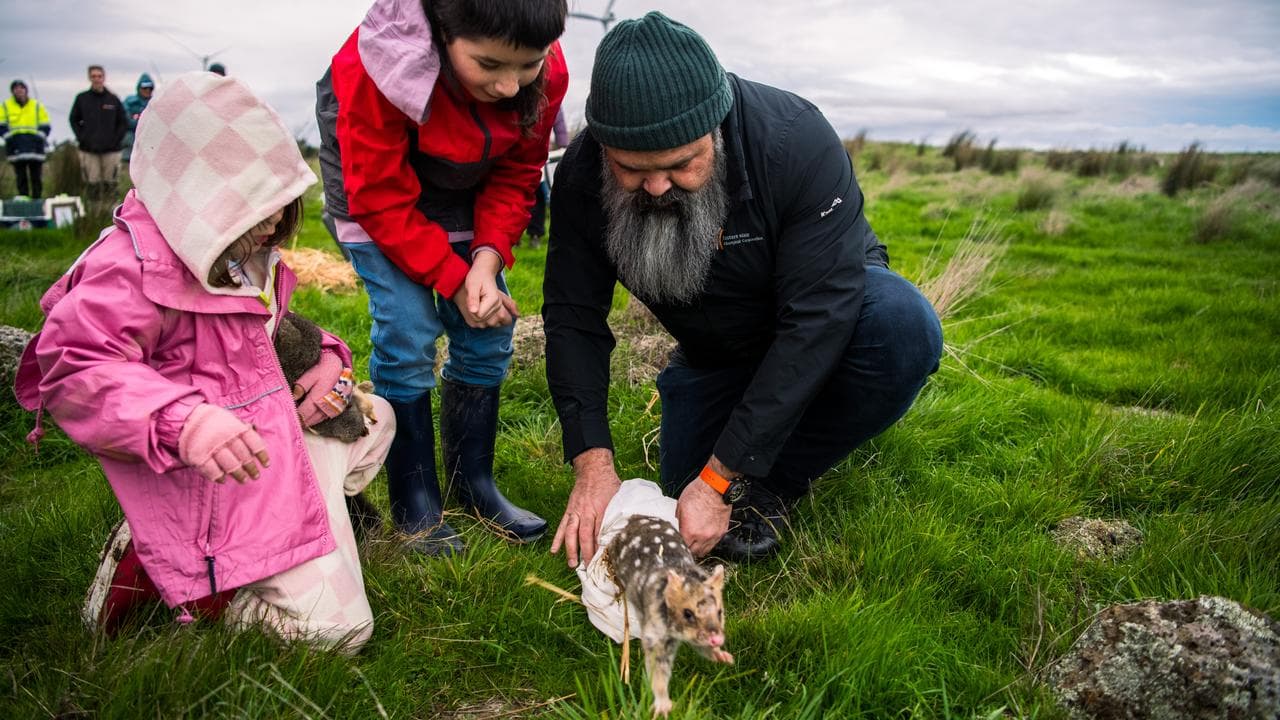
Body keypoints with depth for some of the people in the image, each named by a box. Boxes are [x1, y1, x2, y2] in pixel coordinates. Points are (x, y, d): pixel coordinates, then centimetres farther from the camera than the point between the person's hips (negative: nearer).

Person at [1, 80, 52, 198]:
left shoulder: (37, 105, 9)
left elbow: (45, 126, 7)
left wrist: (37, 139, -6)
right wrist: (10, 139, -7)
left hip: (35, 148, 0)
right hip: (16, 150, 0)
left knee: (36, 177, -1)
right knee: (21, 178, 1)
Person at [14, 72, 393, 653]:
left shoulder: (244, 253, 10)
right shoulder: (136, 264, -20)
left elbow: (274, 327, 23)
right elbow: (72, 369, -26)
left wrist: (327, 358, 1)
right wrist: (182, 422, -43)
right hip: (227, 471, -10)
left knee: (375, 416, 31)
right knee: (333, 627, -12)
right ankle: (156, 567, 3)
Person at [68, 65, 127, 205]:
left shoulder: (113, 99, 4)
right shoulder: (81, 99, 5)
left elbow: (124, 122, 8)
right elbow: (74, 120, 13)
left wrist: (116, 139, -2)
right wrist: (81, 138, 1)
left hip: (111, 150, 0)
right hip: (88, 150, 0)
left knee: (110, 183, 2)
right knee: (92, 184, 0)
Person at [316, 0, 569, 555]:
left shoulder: (545, 73, -24)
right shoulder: (375, 70, -36)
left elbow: (516, 174, -10)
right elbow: (382, 201, -27)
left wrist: (488, 258, -24)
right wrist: (455, 281, -27)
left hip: (462, 195, 5)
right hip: (374, 191, -4)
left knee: (488, 333, -1)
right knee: (408, 332, -16)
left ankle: (474, 484, 15)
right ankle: (414, 507, -1)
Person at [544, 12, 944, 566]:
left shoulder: (797, 141, -36)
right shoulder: (581, 177, -24)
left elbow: (818, 318, -38)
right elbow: (574, 318, -19)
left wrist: (721, 476, -39)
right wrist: (593, 464, -31)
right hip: (712, 349, 3)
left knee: (904, 326, -36)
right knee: (688, 493, 0)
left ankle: (771, 484, -15)